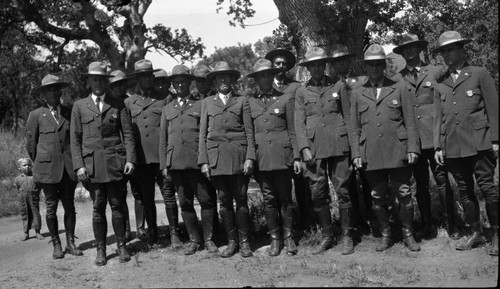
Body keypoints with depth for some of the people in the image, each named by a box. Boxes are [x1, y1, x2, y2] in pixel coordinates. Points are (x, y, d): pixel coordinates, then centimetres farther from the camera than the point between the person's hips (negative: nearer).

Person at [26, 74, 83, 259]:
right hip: (48, 169, -2)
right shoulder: (36, 115, 3)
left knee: (69, 206, 5)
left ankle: (70, 243, 15)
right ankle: (56, 244, 14)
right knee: (51, 207, 3)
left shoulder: (70, 113, 8)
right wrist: (39, 164, 11)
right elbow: (30, 144, 8)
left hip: (68, 167, 2)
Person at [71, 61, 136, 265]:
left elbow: (127, 133, 7)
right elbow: (75, 139, 6)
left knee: (117, 205, 2)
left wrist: (130, 159, -4)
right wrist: (79, 165, -3)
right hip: (92, 164, 0)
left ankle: (121, 246, 12)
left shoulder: (118, 104, 10)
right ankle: (100, 250, 12)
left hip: (115, 162, 0)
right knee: (98, 208, 3)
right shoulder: (79, 106, 10)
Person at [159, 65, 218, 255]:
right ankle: (194, 240, 15)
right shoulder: (167, 109, 19)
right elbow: (163, 139, 17)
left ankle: (208, 239, 7)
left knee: (206, 200, -3)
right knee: (185, 203, 6)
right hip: (176, 163, 3)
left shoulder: (201, 105, 10)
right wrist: (164, 165, 8)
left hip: (198, 161, -3)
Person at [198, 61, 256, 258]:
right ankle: (231, 242, 12)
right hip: (216, 157, 2)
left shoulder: (242, 101, 11)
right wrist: (203, 161, 2)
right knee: (224, 200, 3)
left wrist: (250, 157, -6)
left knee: (241, 199, -2)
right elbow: (203, 133, 11)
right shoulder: (207, 102, 15)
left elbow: (249, 132, 5)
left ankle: (244, 242, 7)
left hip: (238, 156, -1)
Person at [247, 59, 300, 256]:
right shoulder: (250, 103, 12)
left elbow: (293, 130, 5)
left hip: (282, 156, -2)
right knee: (269, 199, 4)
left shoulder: (286, 98, 7)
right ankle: (275, 238, 14)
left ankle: (288, 237, 12)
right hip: (261, 157, 2)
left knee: (285, 197, 1)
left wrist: (296, 156, -1)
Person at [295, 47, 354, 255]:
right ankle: (327, 236, 15)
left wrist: (352, 145, 3)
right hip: (314, 149, 1)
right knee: (318, 194, 1)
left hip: (338, 146, -1)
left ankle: (347, 237, 9)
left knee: (342, 191, -2)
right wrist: (304, 149, -5)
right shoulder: (301, 92, 11)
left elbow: (347, 117, 10)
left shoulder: (338, 87, 10)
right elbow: (299, 123, 7)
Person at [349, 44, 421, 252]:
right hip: (371, 155, 1)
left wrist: (412, 148, -4)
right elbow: (354, 128, 10)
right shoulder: (357, 94, 10)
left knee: (404, 195, 1)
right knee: (378, 198, 6)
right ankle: (385, 236, 19)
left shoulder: (400, 89, 7)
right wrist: (356, 154, 2)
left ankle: (408, 235, 16)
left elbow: (410, 122, 5)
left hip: (398, 153, -1)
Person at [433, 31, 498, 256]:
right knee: (464, 191, 8)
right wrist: (438, 146, 8)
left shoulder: (479, 74, 4)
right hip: (452, 146, 4)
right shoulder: (440, 83, 14)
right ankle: (476, 233, 18)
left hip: (479, 143, -4)